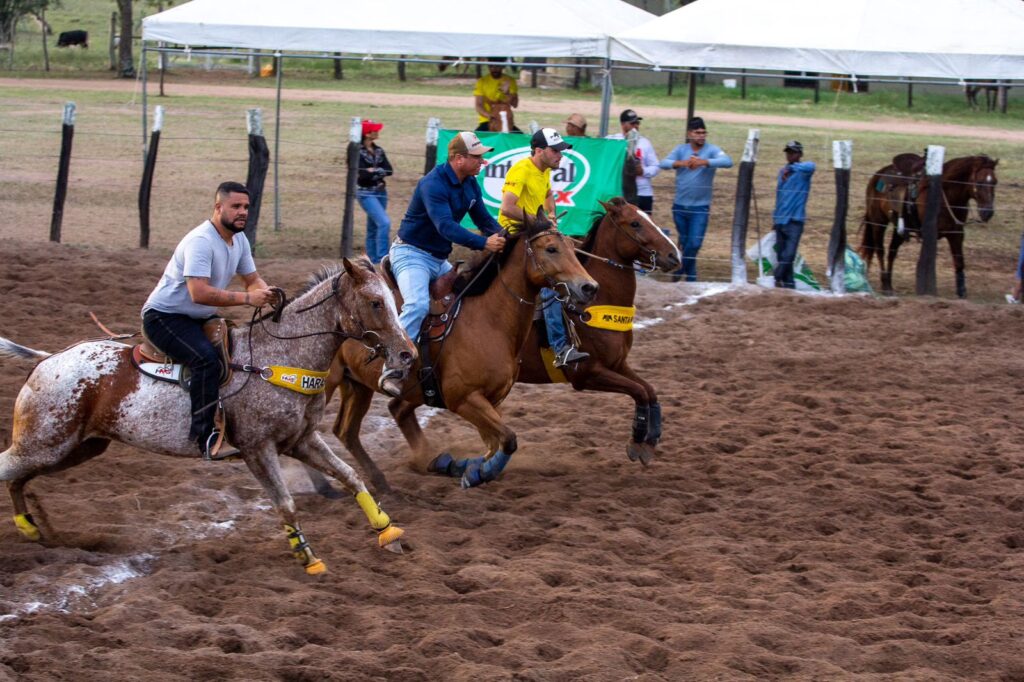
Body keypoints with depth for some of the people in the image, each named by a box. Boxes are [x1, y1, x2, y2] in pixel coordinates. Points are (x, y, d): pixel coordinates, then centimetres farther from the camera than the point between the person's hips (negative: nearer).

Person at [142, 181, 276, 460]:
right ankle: (203, 436, -33)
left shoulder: (239, 239, 5)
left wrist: (266, 294, -13)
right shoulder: (200, 241, -26)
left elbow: (252, 278, 12)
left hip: (198, 318, 10)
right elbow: (199, 293, -36)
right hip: (164, 317, -10)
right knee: (207, 359, -31)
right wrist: (247, 298, -36)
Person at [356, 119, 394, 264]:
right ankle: (383, 258, -18)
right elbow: (363, 175, -19)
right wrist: (380, 172, -12)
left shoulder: (379, 151, 9)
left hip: (381, 192, 7)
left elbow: (390, 171, 0)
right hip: (366, 193, -7)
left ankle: (373, 260, 19)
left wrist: (375, 171, -16)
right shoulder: (358, 152, -11)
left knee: (373, 228, 13)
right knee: (384, 222, -19)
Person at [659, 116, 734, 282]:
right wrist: (681, 163, -34)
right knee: (684, 242, 12)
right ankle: (691, 277, 28)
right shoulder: (681, 149, 2)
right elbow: (664, 163, -13)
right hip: (680, 206, 2)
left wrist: (704, 162, -37)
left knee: (694, 243, -11)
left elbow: (728, 161, -23)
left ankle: (680, 270, 12)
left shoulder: (711, 150, -4)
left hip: (700, 207, -2)